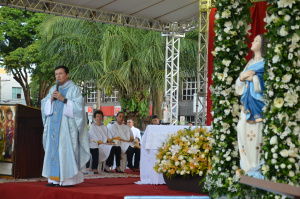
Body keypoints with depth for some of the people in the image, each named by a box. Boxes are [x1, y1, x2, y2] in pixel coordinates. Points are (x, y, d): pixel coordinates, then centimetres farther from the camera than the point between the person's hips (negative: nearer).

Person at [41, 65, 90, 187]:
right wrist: (51, 99, -4)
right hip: (53, 125, 6)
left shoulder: (74, 89, 0)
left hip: (66, 125, -6)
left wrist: (63, 99, -15)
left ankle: (68, 179, -8)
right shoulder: (53, 89, 18)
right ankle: (54, 178, 5)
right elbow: (44, 106, 15)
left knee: (66, 150, -10)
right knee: (53, 149, 2)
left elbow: (78, 106, -9)